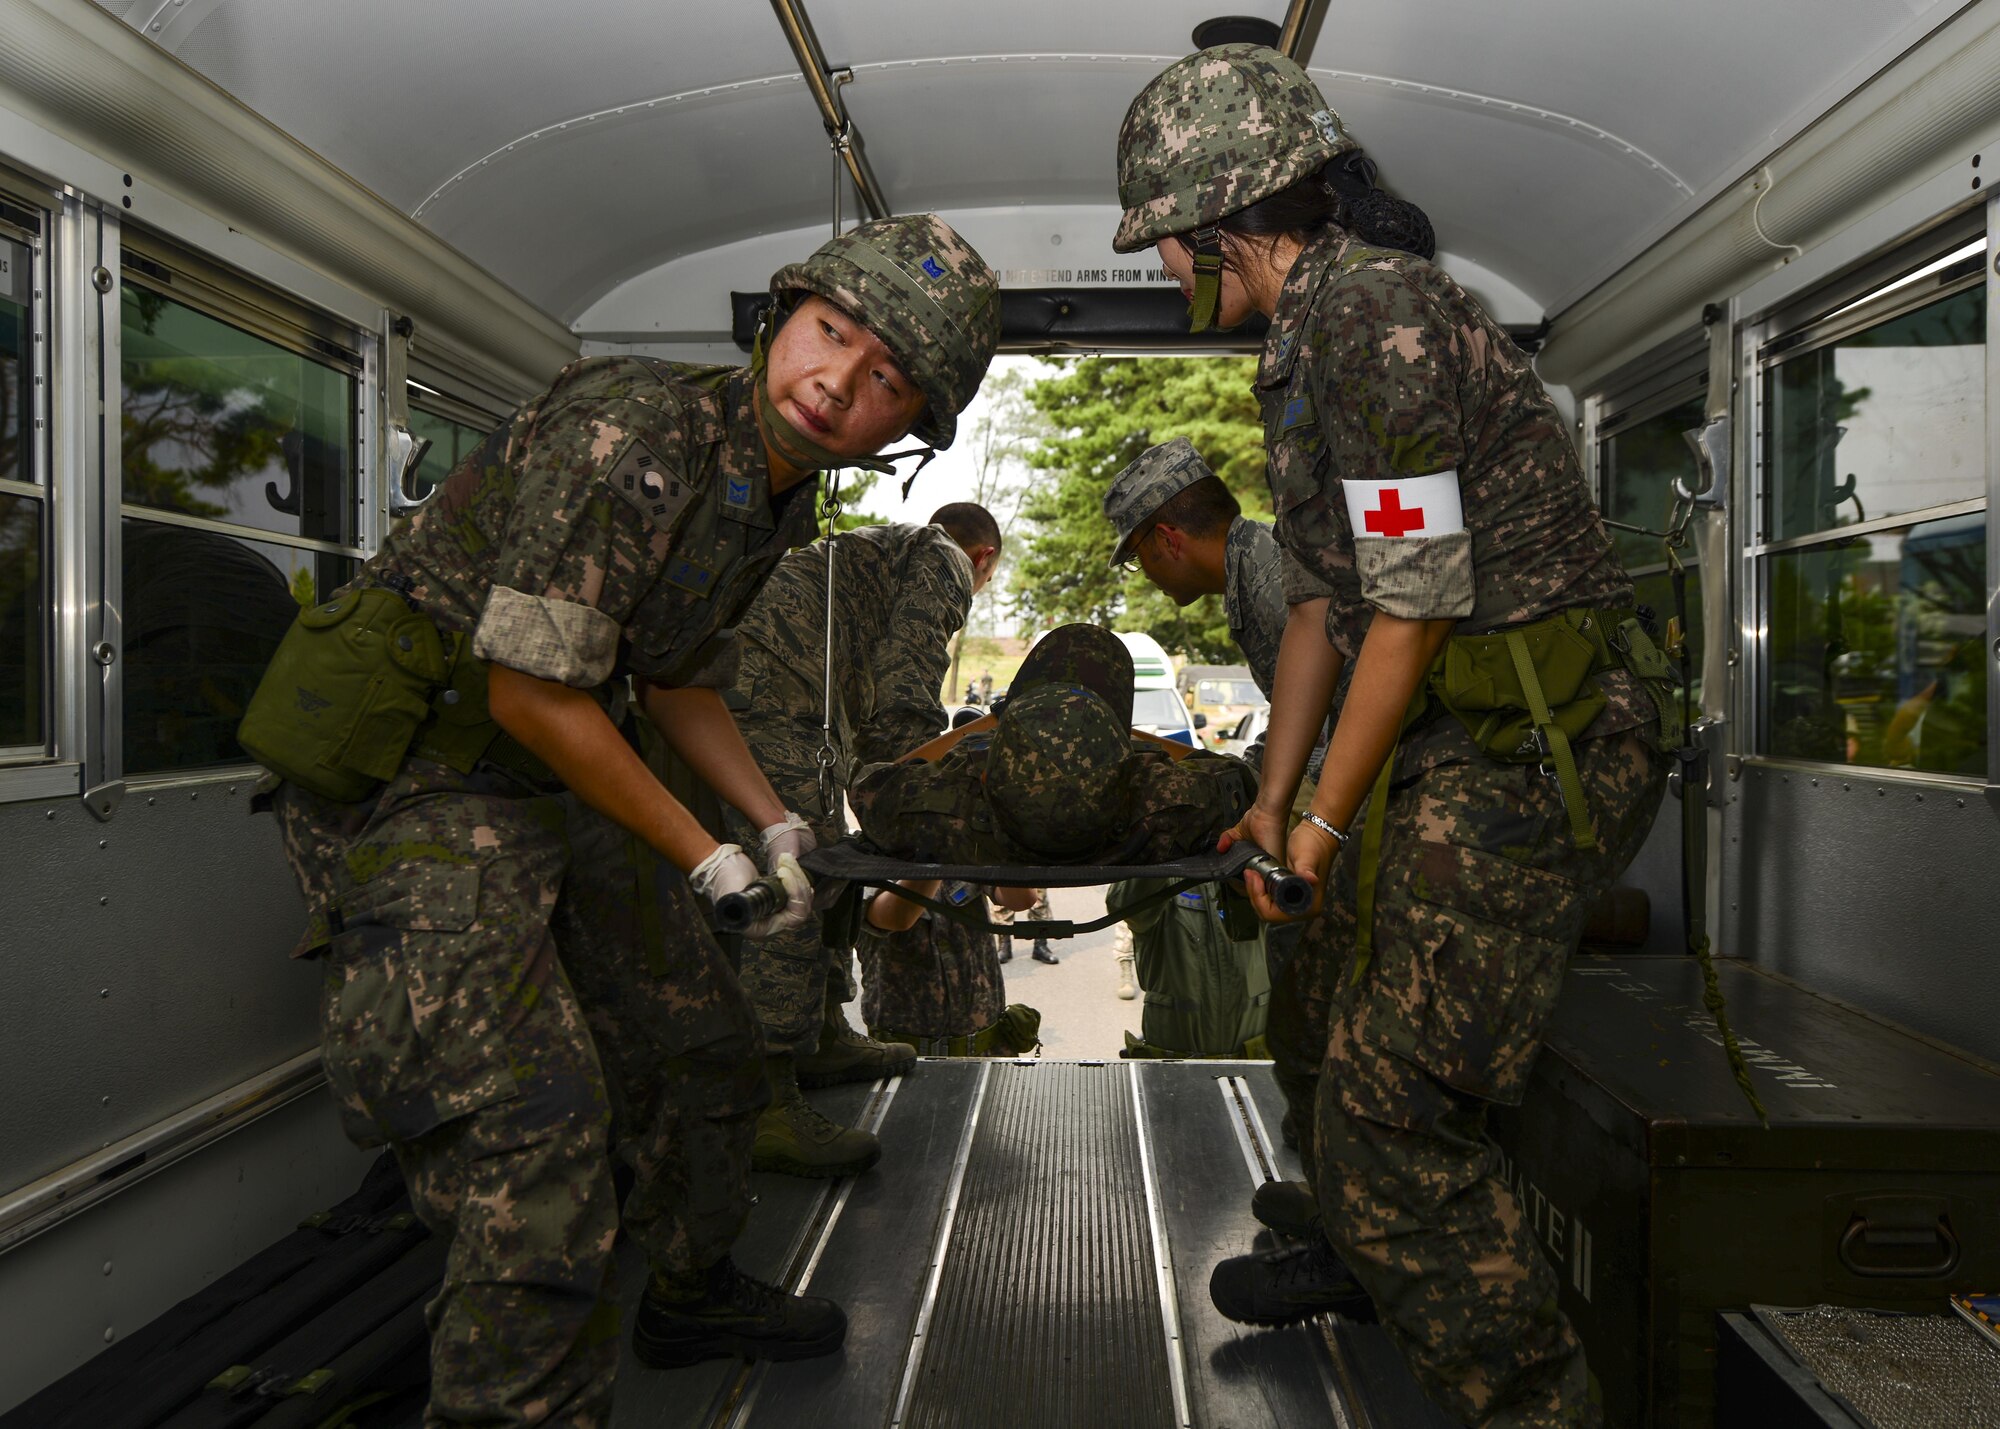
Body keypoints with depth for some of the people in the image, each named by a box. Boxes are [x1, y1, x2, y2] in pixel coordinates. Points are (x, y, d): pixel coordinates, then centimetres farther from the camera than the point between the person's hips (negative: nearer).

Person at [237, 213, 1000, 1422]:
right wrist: (706, 859, -15)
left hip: (547, 791, 9)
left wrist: (781, 829, 9)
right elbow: (532, 695, -24)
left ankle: (695, 1296, 40)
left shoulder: (779, 500, 5)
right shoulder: (629, 430, -24)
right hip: (404, 787, -9)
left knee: (709, 1036, 17)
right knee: (534, 1127, -16)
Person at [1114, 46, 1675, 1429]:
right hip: (1466, 743, 11)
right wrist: (1274, 800, 18)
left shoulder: (1372, 307, -18)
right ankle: (1360, 1256, 52)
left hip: (1529, 754, -11)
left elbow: (1418, 604, -21)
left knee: (1397, 1107, -9)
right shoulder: (1313, 338, 15)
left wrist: (1331, 820, -10)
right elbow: (1322, 596, 17)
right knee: (1365, 1006, 28)